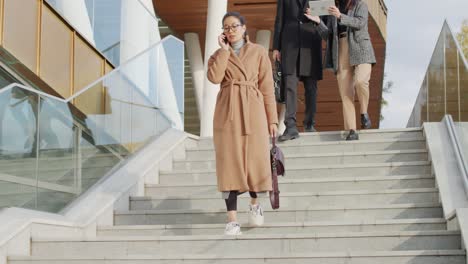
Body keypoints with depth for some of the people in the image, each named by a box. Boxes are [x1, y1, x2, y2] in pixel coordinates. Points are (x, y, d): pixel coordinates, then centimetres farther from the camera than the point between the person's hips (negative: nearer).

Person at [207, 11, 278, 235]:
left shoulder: (258, 52, 7)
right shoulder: (218, 55, 11)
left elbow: (267, 87, 6)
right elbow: (214, 77, -11)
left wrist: (272, 119, 4)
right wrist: (224, 49, -5)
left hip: (252, 112, 0)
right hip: (227, 113, 1)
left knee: (255, 162, 3)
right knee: (229, 164, -5)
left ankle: (255, 204, 32)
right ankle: (232, 221, -3)